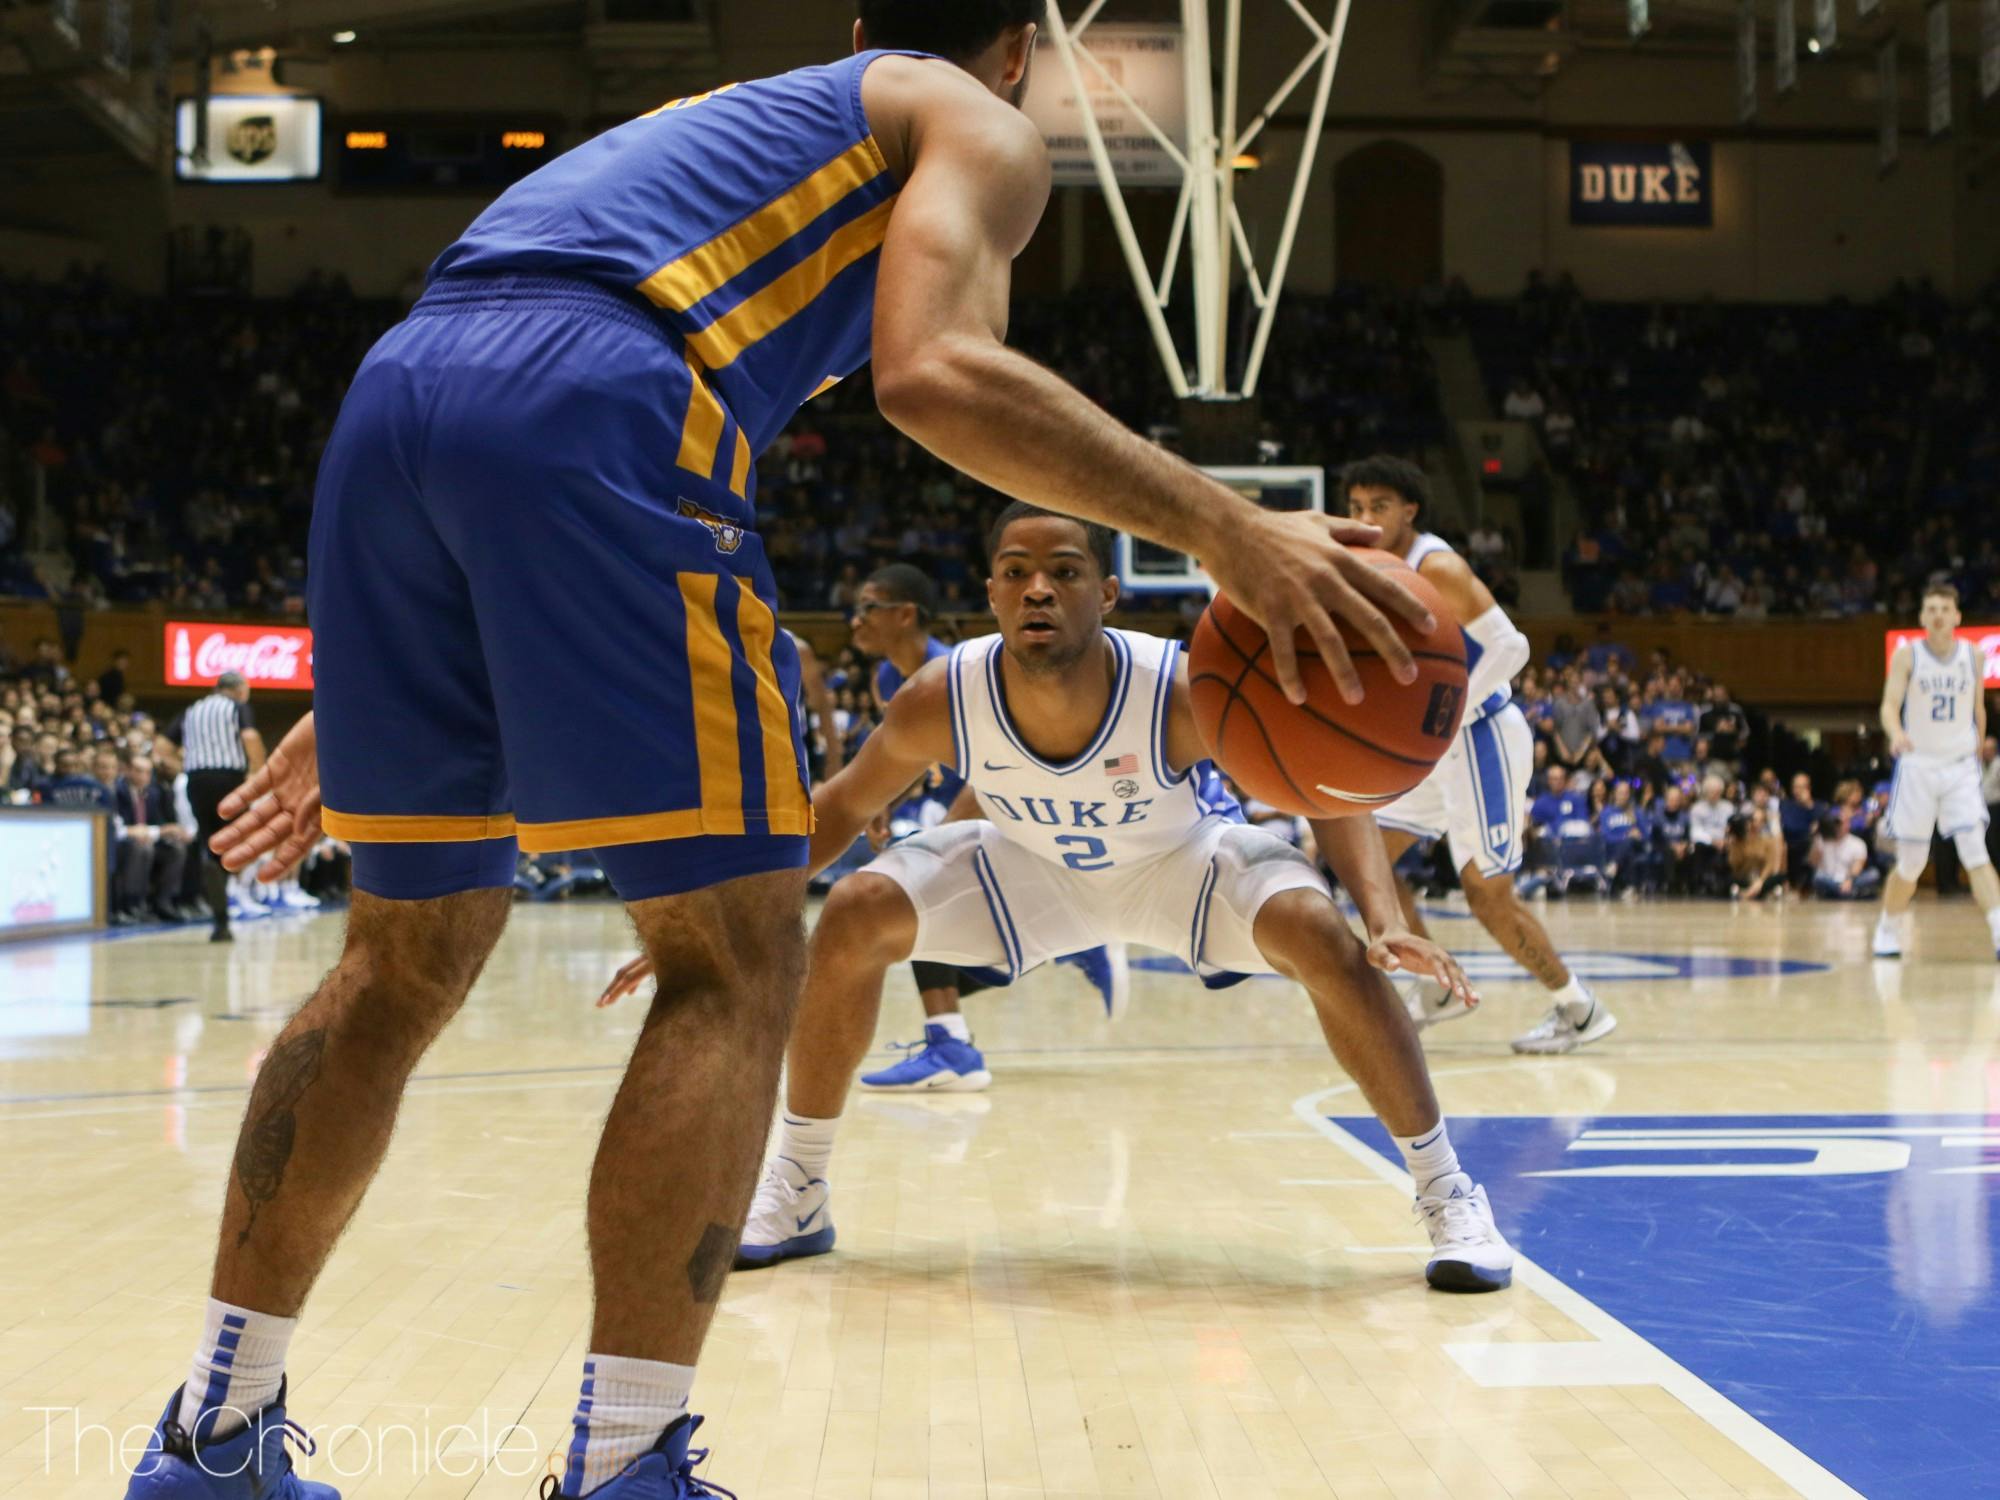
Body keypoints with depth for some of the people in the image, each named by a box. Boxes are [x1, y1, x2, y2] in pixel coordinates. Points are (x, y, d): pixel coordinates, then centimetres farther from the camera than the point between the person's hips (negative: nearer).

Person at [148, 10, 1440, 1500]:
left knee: (407, 960, 18)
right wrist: (1226, 526, -6)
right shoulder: (976, 122, 18)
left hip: (396, 387, 8)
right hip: (595, 409, -8)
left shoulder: (725, 124, 39)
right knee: (737, 967, 1)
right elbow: (937, 372, -6)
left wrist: (360, 712, 38)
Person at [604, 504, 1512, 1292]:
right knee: (852, 922, -16)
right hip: (1032, 861, 2)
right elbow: (843, 806, -11)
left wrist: (1385, 916, -42)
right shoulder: (943, 699, -30)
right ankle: (796, 1195, 2)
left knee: (1324, 943, -28)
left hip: (1182, 858, -2)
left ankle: (1446, 1192, -9)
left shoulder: (1182, 693, -36)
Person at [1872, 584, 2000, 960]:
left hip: (1960, 767, 1)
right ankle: (1889, 929, 28)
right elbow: (1889, 705, -14)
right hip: (1917, 765, -1)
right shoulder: (1907, 655, -5)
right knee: (1911, 862, 6)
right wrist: (1895, 733, -34)